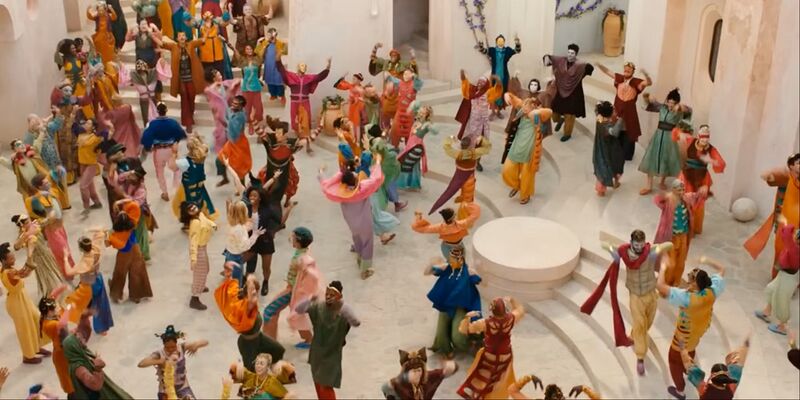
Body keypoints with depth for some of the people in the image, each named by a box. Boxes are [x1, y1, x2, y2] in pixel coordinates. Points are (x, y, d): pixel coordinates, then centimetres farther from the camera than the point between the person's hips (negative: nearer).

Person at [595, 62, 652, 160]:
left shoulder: (636, 82, -15)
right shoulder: (620, 78, -4)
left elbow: (649, 83, -27)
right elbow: (608, 72, -2)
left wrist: (646, 74, -48)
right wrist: (599, 65, -18)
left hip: (629, 113, -4)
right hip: (618, 111, 4)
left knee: (628, 135, 9)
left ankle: (627, 155, 26)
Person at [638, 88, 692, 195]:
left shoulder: (679, 111, -9)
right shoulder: (662, 107, 1)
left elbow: (688, 110, -29)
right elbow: (649, 104, 5)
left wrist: (680, 106, -49)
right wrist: (646, 98, -18)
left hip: (669, 137, -2)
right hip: (658, 135, 3)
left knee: (666, 160, 11)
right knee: (651, 159, 2)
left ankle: (662, 182, 35)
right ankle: (649, 186, 10)